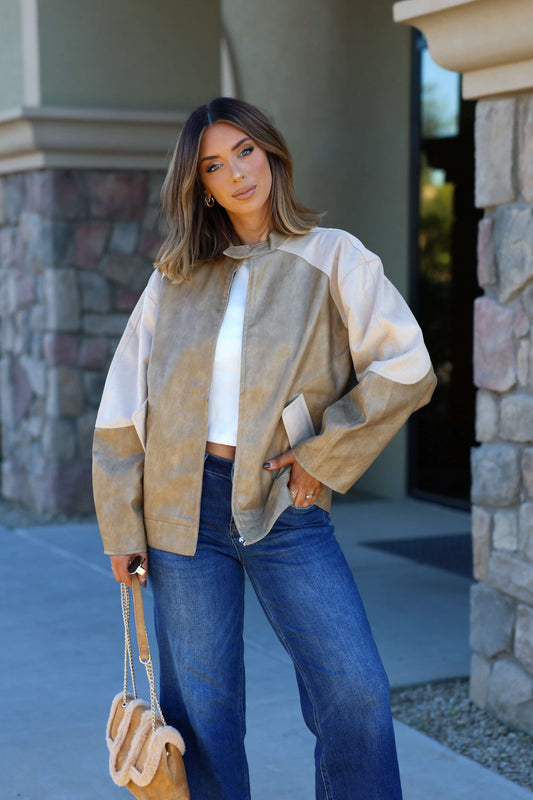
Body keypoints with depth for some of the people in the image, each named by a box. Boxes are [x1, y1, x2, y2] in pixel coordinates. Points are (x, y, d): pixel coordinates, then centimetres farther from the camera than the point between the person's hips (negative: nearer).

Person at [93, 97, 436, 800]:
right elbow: (124, 406, 10)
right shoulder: (175, 279, 9)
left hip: (283, 506, -2)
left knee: (357, 694, -11)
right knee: (201, 709, 6)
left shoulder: (333, 257, 2)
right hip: (183, 506, 2)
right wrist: (122, 529, 5)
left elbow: (406, 369, -2)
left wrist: (323, 458, -7)